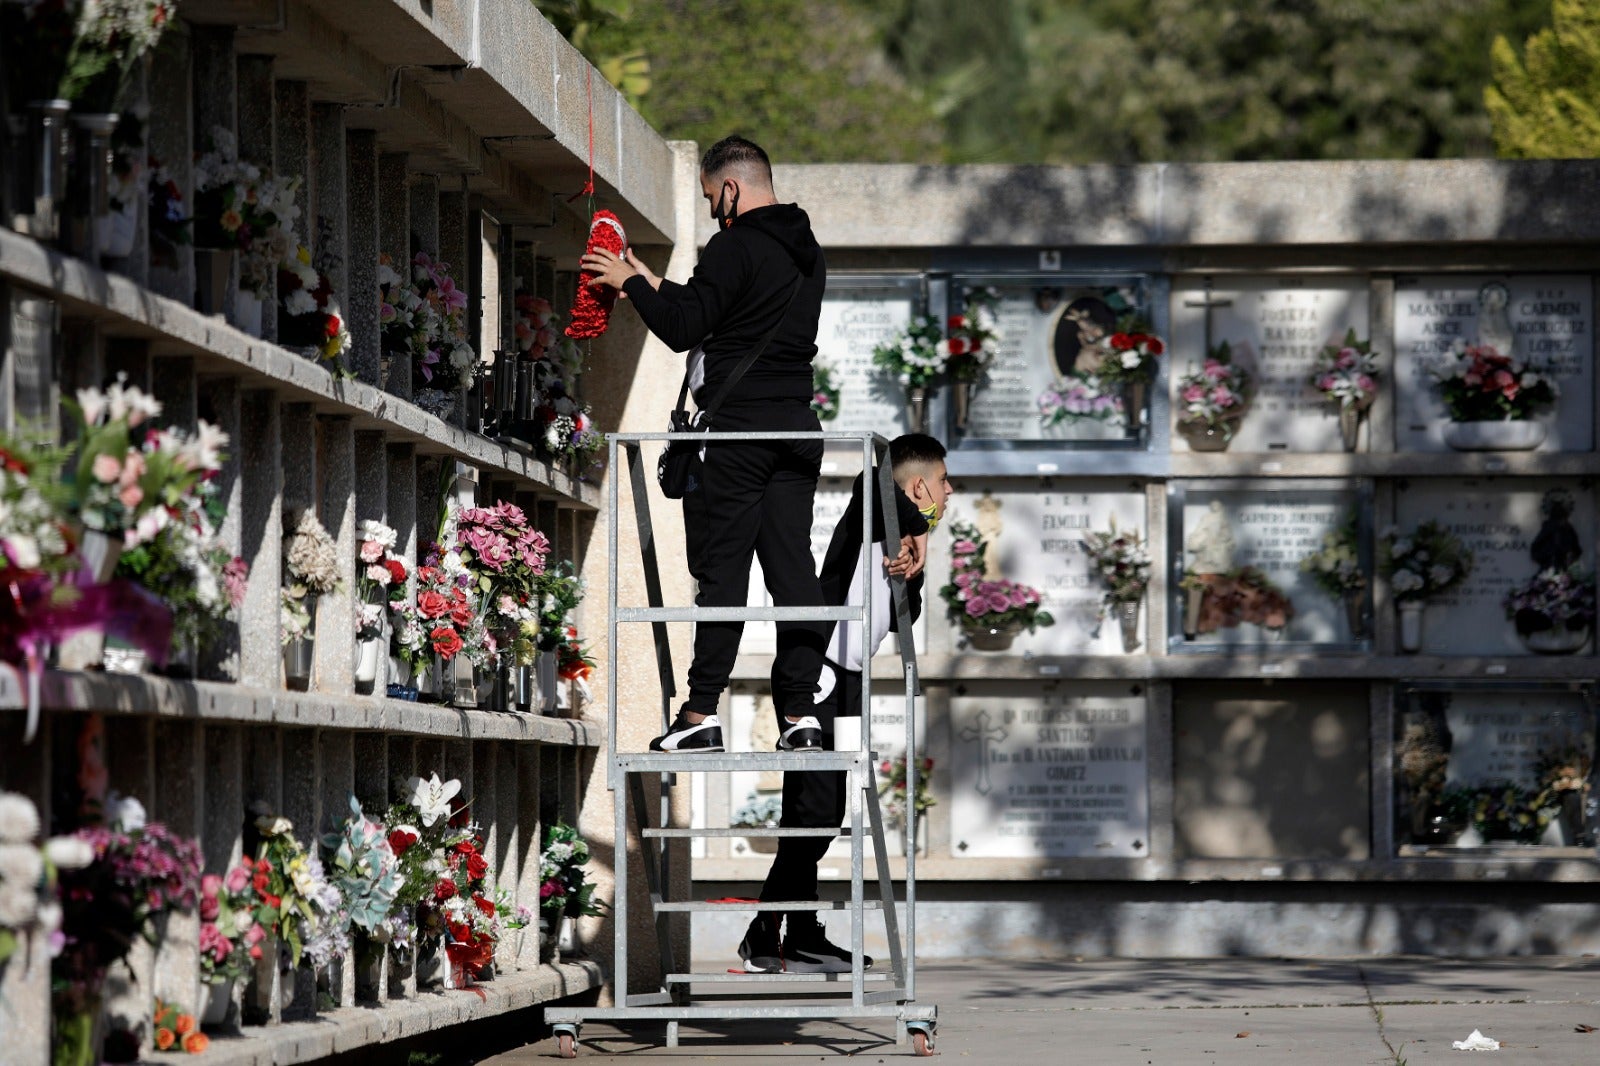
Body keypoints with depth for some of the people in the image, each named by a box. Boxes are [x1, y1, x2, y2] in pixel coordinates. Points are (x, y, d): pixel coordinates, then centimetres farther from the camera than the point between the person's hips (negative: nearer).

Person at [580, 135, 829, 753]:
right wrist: (650, 284, 28)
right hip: (796, 427, 7)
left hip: (736, 430, -7)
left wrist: (631, 282, 2)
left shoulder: (737, 246, -10)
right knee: (792, 568, 4)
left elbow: (684, 330, -12)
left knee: (721, 568, -6)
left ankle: (701, 714, -7)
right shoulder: (807, 253, 17)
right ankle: (798, 714, 0)